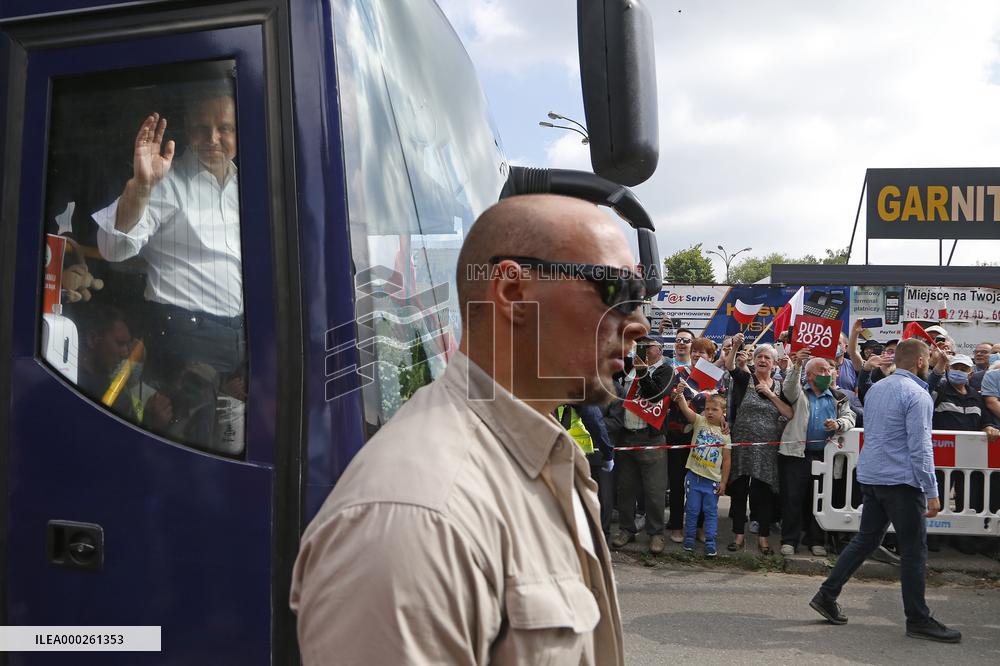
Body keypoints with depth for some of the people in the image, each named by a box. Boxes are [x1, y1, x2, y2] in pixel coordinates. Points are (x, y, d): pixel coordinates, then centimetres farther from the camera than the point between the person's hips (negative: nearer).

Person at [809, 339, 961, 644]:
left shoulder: (875, 389, 13)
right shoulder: (917, 395, -13)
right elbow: (920, 448, -17)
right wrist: (931, 492, -14)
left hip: (870, 477, 8)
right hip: (901, 481, -8)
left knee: (865, 540, 15)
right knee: (914, 550, 1)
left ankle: (827, 595, 14)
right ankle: (918, 619, 8)